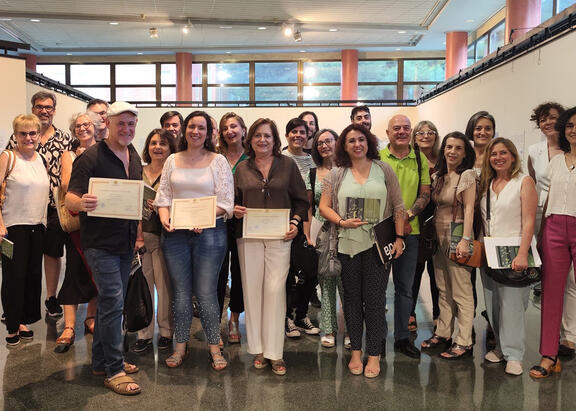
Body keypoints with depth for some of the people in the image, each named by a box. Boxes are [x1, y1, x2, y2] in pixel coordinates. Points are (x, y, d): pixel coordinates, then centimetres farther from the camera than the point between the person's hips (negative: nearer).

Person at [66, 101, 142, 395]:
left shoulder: (134, 158, 11)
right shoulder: (91, 158, -11)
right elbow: (70, 198, -14)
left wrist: (137, 234, 12)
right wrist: (81, 202, -37)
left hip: (125, 242, 7)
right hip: (99, 241, -7)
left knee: (110, 301, 15)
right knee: (113, 300, -10)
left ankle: (102, 361, 29)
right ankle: (114, 370, 2)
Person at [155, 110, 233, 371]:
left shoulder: (218, 161, 2)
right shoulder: (172, 161, 12)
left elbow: (225, 201, -3)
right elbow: (163, 196, 11)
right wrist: (165, 218, -8)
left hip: (209, 233, -3)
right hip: (175, 233, 3)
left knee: (206, 293, -3)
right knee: (181, 291, 8)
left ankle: (214, 347, 11)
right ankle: (181, 345, 20)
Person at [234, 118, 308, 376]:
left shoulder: (287, 165, 6)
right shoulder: (242, 168, 11)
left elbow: (301, 200, 8)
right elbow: (233, 200, 15)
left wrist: (295, 222, -7)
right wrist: (235, 210, -7)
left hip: (279, 237, -2)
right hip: (248, 236, 2)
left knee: (275, 289, -6)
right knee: (252, 289, 4)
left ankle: (275, 353, 3)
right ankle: (258, 350, 15)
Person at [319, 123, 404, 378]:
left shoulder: (383, 170, 5)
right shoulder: (336, 175, 7)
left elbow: (398, 206, 4)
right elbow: (324, 207, 5)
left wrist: (399, 237, -2)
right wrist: (342, 222, -11)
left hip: (378, 244, -1)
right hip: (347, 245, 2)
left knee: (375, 299, 1)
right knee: (352, 297, 10)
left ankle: (374, 355, 12)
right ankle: (356, 351, 23)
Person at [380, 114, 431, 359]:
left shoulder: (420, 160, 9)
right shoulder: (377, 158, 1)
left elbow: (425, 194, 7)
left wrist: (408, 214, -11)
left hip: (410, 231, 2)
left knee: (405, 288, 10)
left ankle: (402, 337, 22)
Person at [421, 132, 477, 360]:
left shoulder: (467, 175, -6)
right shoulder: (437, 176, 13)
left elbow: (469, 208, -13)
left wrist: (465, 239, -20)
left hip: (457, 235, -7)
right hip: (438, 236, 7)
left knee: (461, 292, -4)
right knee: (443, 290, 14)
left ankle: (464, 343, 3)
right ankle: (443, 333, 24)